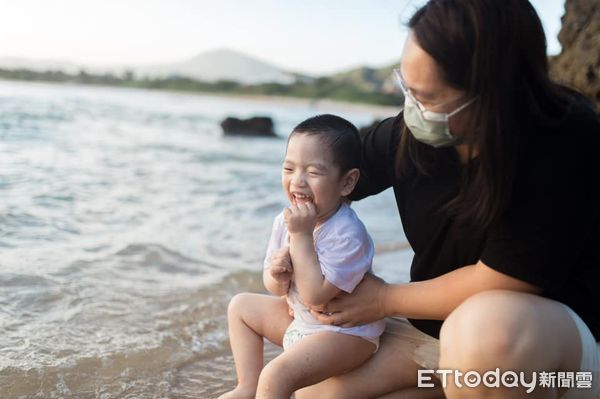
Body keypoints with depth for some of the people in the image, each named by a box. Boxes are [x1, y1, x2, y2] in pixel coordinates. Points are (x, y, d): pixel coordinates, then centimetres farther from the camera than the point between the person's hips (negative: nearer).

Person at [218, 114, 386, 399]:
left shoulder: (347, 234, -28)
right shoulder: (285, 221, -4)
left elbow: (316, 295, -32)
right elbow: (276, 288, 5)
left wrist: (301, 236, -32)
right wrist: (277, 276, -20)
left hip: (346, 332, -9)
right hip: (301, 317, 9)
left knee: (275, 376, -27)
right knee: (241, 306, 17)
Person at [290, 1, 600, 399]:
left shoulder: (563, 148, -27)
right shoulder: (414, 132, -9)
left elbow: (495, 285, -25)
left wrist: (385, 299, -14)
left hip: (555, 335, -6)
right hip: (441, 324, 6)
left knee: (484, 329, -41)